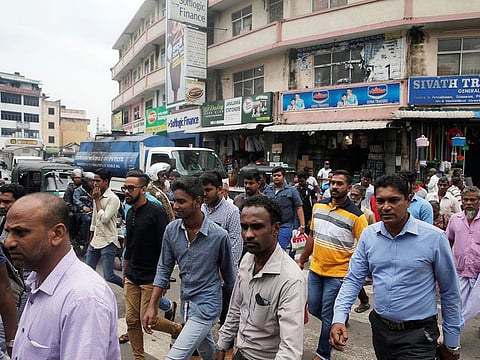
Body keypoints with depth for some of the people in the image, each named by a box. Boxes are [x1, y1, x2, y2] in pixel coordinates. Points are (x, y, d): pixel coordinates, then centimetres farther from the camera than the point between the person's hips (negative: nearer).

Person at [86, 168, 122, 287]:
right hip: (95, 241, 8)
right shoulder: (97, 197, 12)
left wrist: (97, 200, -15)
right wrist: (90, 240, 21)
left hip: (108, 242, -8)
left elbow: (104, 219, -23)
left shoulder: (113, 199, -14)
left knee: (108, 276, -5)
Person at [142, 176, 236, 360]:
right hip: (186, 303, 6)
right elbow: (164, 269, 1)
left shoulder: (219, 235, -20)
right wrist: (152, 306, -3)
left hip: (206, 305, -5)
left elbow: (227, 272, -4)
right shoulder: (171, 230, -8)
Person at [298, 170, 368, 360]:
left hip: (337, 274, -5)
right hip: (315, 269, 5)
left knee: (328, 316, 7)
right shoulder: (318, 206, 0)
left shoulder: (356, 216, -15)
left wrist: (362, 274, -20)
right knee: (314, 309, 17)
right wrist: (302, 260, 16)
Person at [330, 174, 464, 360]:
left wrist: (451, 343, 2)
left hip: (417, 336, -4)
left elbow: (449, 292, -5)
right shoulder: (368, 234, -5)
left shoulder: (434, 237, -14)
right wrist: (339, 319, -15)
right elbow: (353, 280, -3)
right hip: (379, 328, 4)